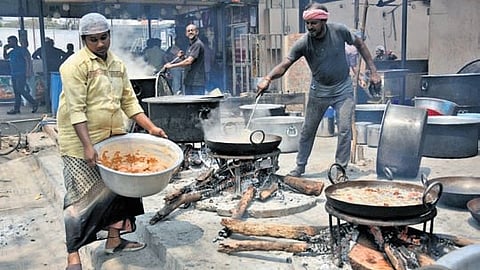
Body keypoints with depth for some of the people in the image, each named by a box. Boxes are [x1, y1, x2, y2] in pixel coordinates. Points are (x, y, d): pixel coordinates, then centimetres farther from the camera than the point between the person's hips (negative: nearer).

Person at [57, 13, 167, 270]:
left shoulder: (118, 64, 9)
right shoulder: (75, 65, -13)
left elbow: (129, 101, 10)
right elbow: (76, 109, -20)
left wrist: (151, 127, 0)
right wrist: (87, 146, -26)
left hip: (113, 139, 7)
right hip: (82, 142, -7)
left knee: (118, 188, 13)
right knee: (82, 198, -3)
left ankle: (114, 239, 30)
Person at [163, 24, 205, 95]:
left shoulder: (198, 44, -12)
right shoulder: (190, 45, 19)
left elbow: (189, 62, -20)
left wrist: (171, 65, -14)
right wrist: (182, 57, 3)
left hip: (197, 82, -9)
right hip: (188, 82, 9)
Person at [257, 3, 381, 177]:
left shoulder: (339, 31, -16)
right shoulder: (303, 43, -19)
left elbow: (359, 44, 0)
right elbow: (284, 65, -26)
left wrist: (373, 71, -2)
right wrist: (268, 78, -46)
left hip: (343, 88, 0)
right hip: (319, 90, 0)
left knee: (345, 129, -6)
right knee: (308, 130, 7)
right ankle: (300, 166, 22)